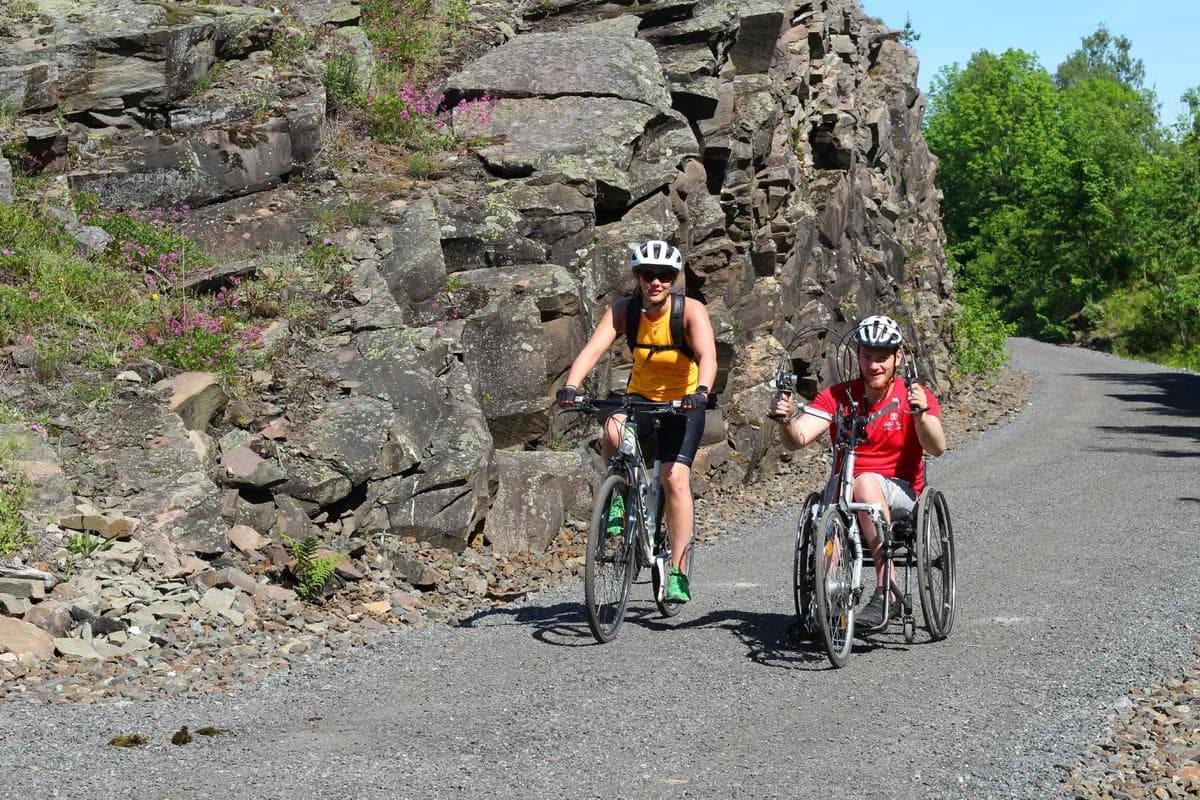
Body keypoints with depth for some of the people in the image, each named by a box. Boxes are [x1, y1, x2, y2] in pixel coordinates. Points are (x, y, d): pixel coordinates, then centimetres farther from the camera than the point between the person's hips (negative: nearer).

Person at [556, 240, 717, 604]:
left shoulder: (691, 311, -21)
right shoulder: (623, 309, -15)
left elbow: (707, 356, -36)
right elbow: (593, 349, -27)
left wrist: (701, 391, -56)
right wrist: (571, 386, -45)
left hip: (683, 403, -2)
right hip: (640, 396, 2)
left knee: (676, 478, -17)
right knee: (613, 431, -31)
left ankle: (678, 571, -10)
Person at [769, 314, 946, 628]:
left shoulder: (915, 396, -2)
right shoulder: (837, 397, 2)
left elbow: (936, 448, -17)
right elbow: (797, 439, -9)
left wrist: (921, 413, -35)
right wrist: (786, 419, -31)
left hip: (900, 493, -2)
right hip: (847, 489, 2)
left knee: (866, 483, -35)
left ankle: (885, 590, -37)